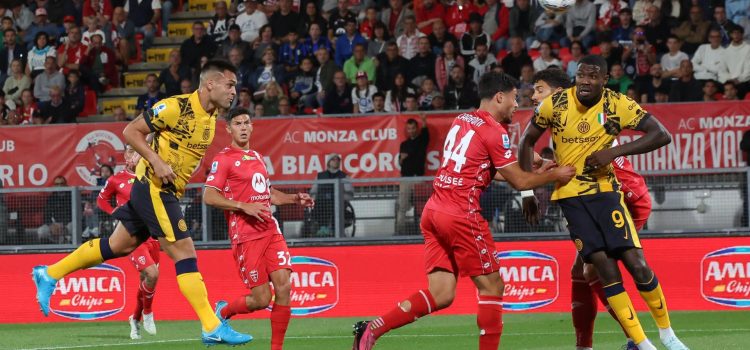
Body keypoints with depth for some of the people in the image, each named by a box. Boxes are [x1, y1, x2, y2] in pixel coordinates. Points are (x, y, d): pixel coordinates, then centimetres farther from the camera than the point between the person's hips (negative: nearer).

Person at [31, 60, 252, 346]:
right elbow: (130, 131, -14)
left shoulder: (211, 117, 9)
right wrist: (156, 162, -23)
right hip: (154, 188, -9)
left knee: (118, 246, 15)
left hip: (167, 192, 9)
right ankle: (212, 328, -10)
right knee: (185, 254, -10)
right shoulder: (176, 107, -18)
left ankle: (49, 275, 25)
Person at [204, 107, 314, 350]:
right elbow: (209, 196, -13)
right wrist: (244, 206, -20)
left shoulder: (257, 157, 18)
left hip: (270, 230, 7)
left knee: (284, 286, -8)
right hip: (246, 236, -7)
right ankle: (223, 312, 22)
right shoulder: (224, 159, -5)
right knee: (261, 299, -8)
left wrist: (295, 199, 15)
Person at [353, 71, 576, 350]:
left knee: (441, 295, 5)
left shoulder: (461, 121, 16)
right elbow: (520, 182, -4)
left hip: (434, 211, 8)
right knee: (492, 287, 3)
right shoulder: (494, 131, -8)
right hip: (461, 215, -8)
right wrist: (555, 175, 12)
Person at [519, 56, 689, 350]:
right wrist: (527, 191, 3)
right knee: (606, 270, -9)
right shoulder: (555, 104, -8)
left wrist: (615, 151, -23)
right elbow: (527, 142, 6)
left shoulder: (617, 105, -10)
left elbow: (662, 135, -14)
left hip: (604, 190, 0)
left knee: (637, 264, -10)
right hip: (570, 195, 0)